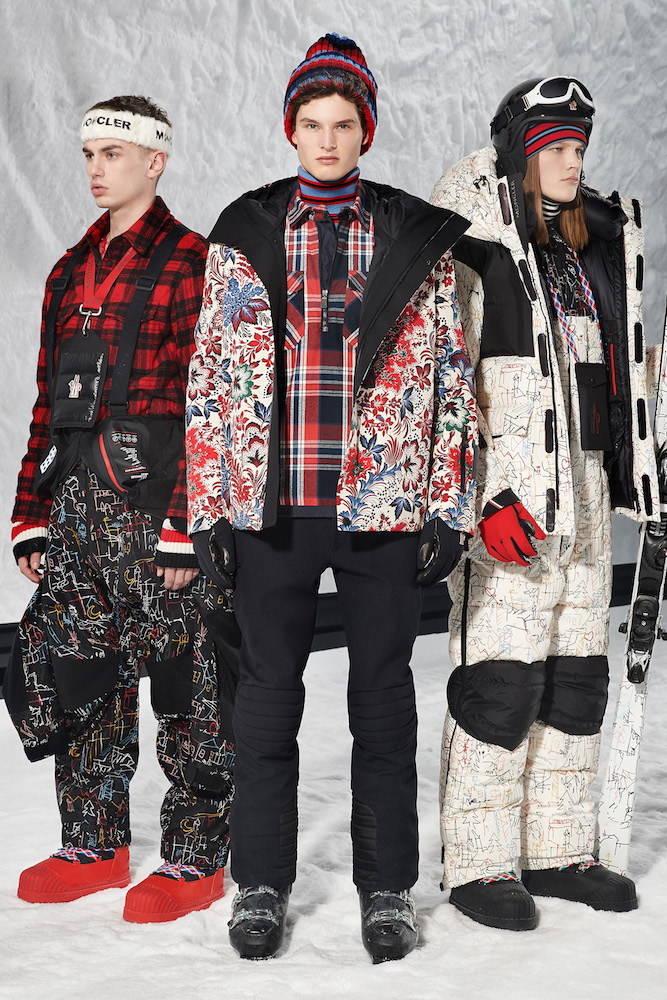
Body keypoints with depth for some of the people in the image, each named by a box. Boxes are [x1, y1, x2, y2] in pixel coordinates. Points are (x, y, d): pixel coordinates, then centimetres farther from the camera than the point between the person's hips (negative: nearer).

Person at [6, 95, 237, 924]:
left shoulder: (194, 264, -5)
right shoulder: (73, 271, 18)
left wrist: (185, 527, -16)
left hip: (159, 502, -7)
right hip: (79, 505, 7)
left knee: (185, 682, -1)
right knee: (72, 667, 10)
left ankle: (195, 858, 11)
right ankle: (95, 845, 24)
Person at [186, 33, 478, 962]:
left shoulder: (419, 240, 5)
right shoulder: (242, 235, 6)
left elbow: (454, 379, 5)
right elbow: (209, 379, 7)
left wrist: (448, 508, -1)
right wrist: (210, 507, 2)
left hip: (384, 510, 0)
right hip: (270, 510, 1)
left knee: (383, 701, 7)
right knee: (268, 700, 8)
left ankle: (387, 888, 21)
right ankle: (262, 885, 22)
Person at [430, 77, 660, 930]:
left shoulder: (598, 242, 17)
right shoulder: (475, 247, -7)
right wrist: (482, 497, -19)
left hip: (586, 488, 8)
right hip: (506, 498, -8)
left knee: (577, 677, 10)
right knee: (499, 677, -7)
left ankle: (557, 851, 21)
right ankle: (478, 863, 5)